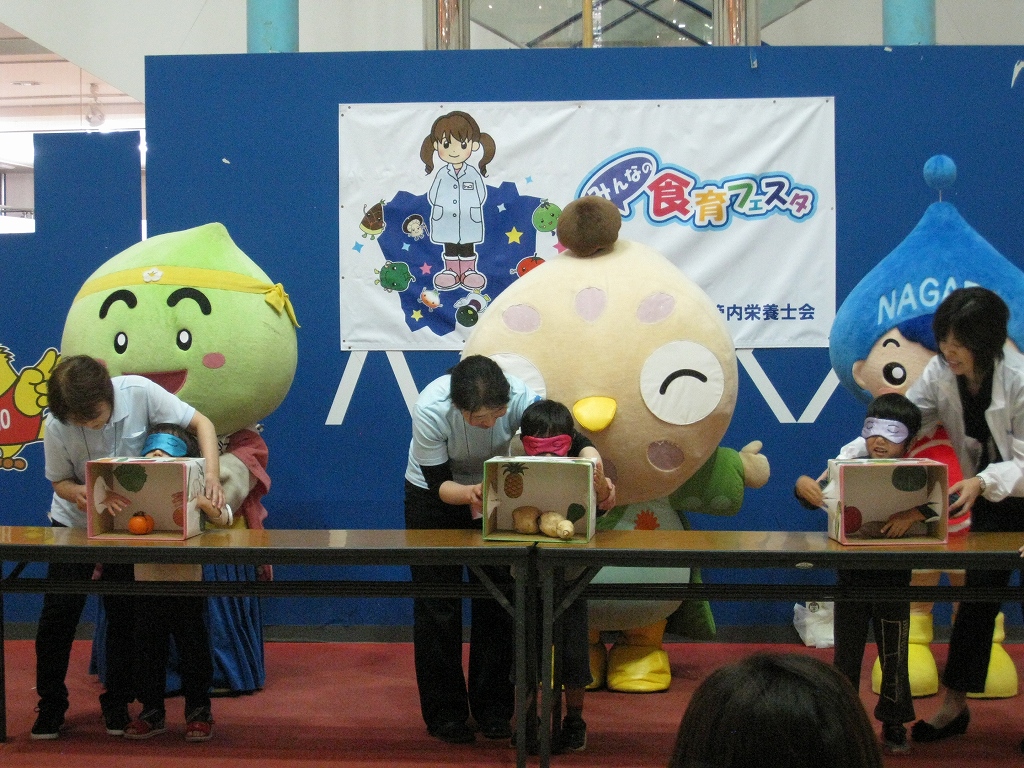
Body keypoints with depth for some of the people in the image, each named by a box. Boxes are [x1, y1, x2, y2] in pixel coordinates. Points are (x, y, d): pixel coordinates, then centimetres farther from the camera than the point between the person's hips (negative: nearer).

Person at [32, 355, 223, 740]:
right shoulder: (57, 427, -25)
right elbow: (60, 481, -11)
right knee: (58, 614, -1)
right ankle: (50, 707, 15)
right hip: (75, 523, 0)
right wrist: (79, 494, -35)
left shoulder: (139, 392, -26)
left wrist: (211, 476, -33)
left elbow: (201, 423, -19)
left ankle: (117, 705, 17)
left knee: (125, 615, 2)